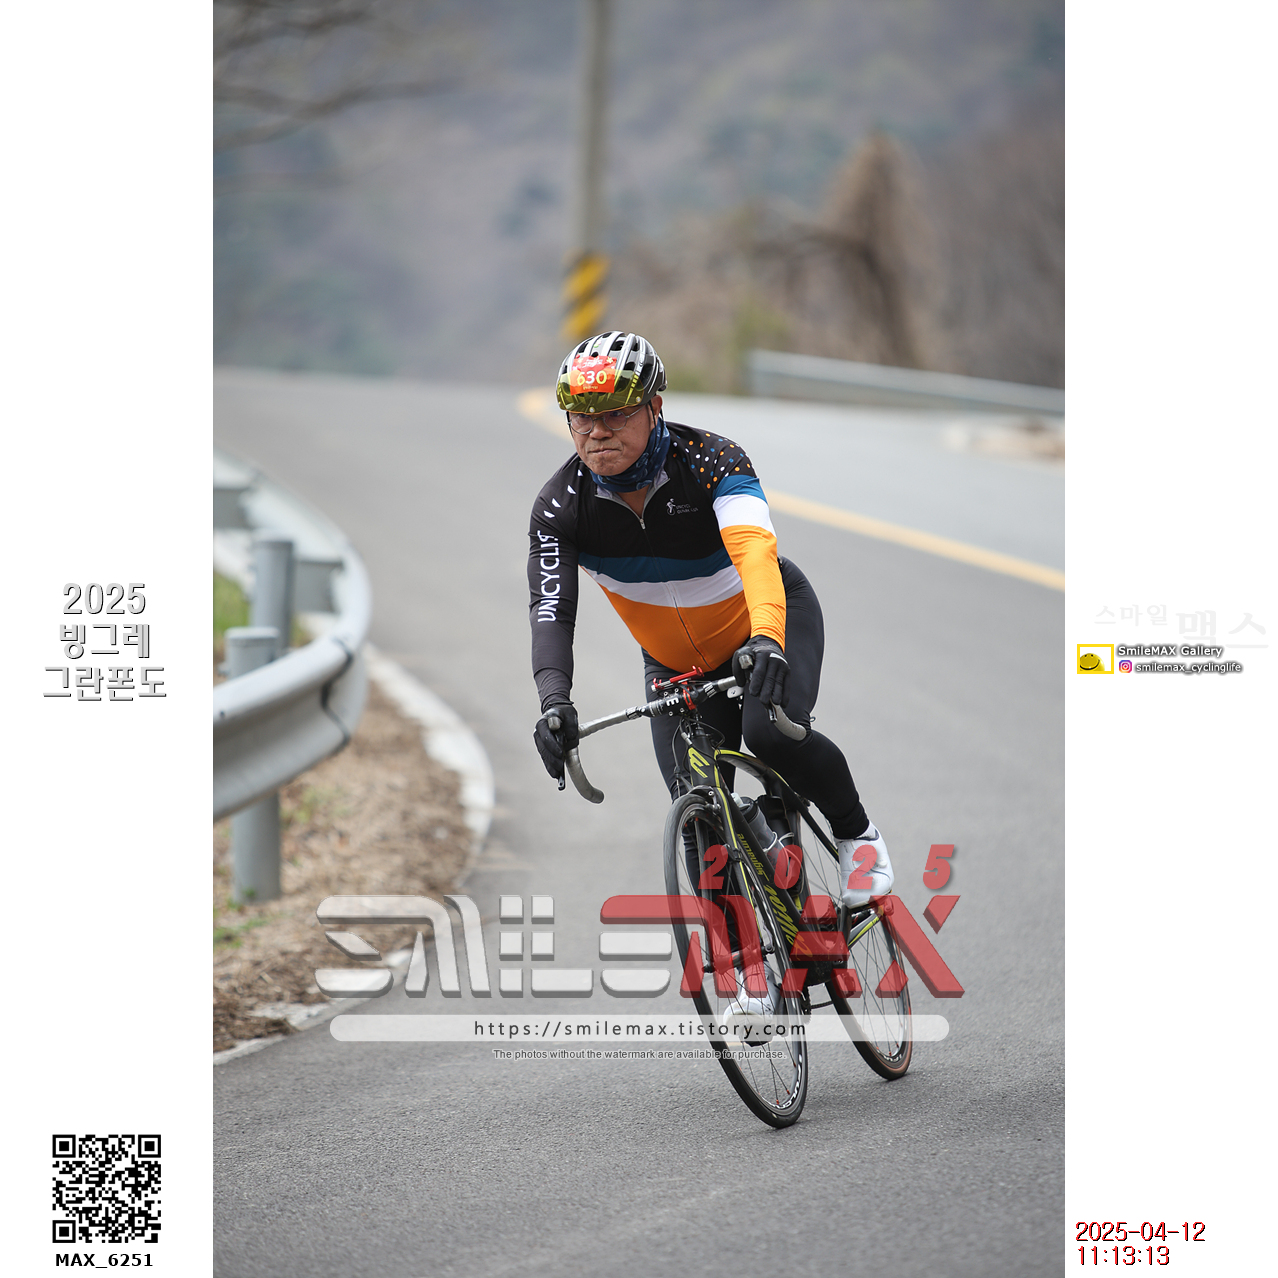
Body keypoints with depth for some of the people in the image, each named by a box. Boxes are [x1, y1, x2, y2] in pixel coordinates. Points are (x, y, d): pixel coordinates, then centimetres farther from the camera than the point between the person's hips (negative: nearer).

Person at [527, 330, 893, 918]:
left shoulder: (709, 459, -29)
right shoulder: (560, 507, -20)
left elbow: (755, 550, -46)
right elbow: (551, 611, -30)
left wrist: (767, 640, -65)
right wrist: (554, 701, -49)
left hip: (771, 621, -3)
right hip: (676, 663, 3)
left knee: (772, 732, -32)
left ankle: (855, 832, -4)